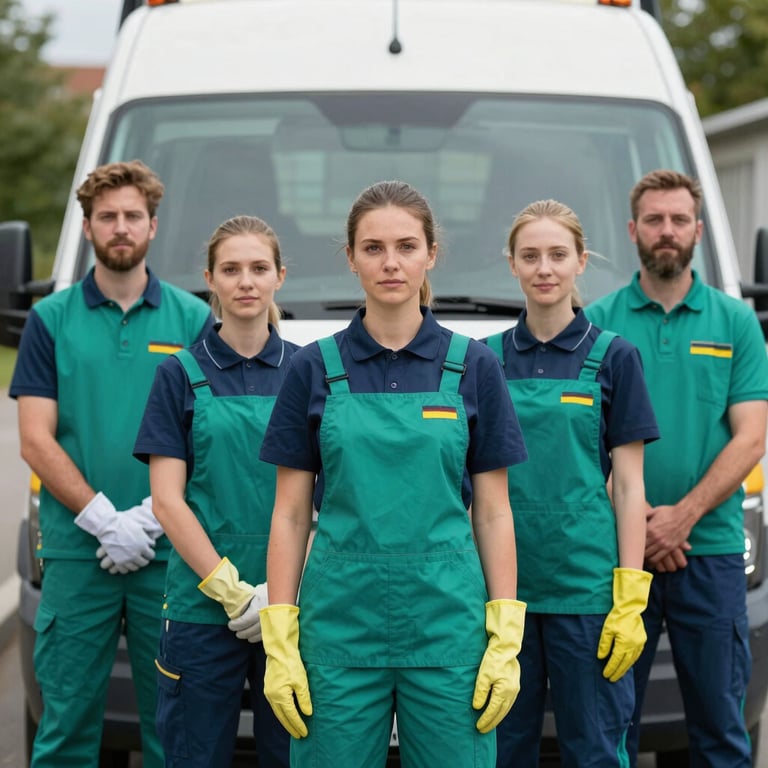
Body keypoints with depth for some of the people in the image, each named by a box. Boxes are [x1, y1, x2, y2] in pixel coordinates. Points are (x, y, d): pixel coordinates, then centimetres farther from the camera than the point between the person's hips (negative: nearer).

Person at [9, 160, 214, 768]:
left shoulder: (193, 320, 5)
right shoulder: (52, 319, 4)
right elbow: (36, 442, -2)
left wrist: (147, 518, -11)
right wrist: (105, 521, -12)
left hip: (169, 552, 0)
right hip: (76, 552, 0)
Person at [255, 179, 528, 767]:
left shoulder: (473, 367, 3)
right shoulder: (314, 369, 4)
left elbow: (493, 512, 4)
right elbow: (290, 513, 4)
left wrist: (506, 636, -3)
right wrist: (278, 640, -3)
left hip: (448, 624, 0)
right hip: (340, 625, 0)